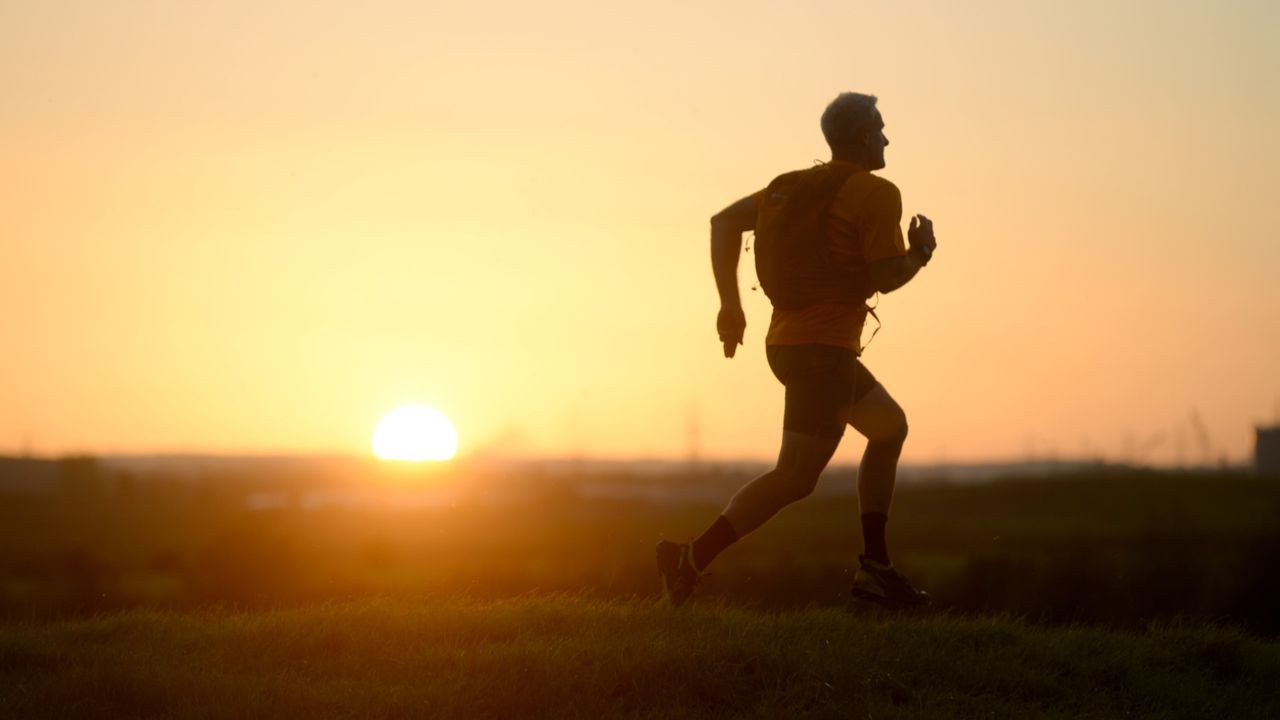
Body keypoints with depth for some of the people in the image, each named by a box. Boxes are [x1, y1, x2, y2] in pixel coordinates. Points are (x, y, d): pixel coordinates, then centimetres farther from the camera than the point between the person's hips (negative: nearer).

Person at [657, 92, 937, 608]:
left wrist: (730, 303, 14)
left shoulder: (793, 185, 14)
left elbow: (725, 220, 13)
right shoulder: (876, 194, -10)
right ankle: (691, 561, -14)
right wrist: (920, 252, 7)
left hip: (788, 339, 10)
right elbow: (886, 277, -14)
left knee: (890, 426, 23)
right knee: (796, 477, -10)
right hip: (823, 347, -10)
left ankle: (874, 566, 20)